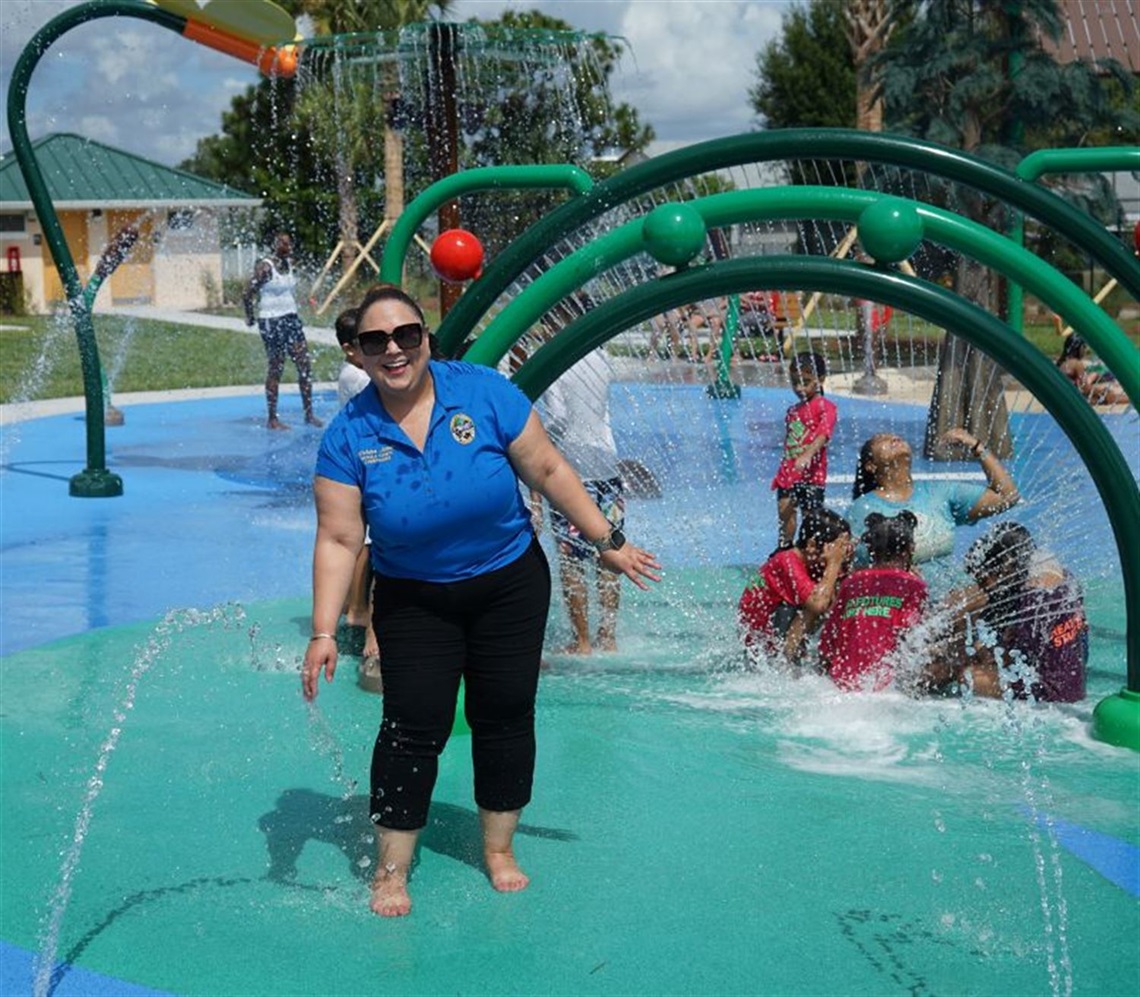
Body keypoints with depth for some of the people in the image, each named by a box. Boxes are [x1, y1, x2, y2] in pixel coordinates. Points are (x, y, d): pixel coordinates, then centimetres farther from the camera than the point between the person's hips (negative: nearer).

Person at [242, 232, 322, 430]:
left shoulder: (290, 264, 9)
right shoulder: (265, 267, -14)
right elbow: (247, 294, -15)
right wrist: (250, 317, -5)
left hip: (291, 319, 7)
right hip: (271, 322, -7)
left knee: (305, 364, 1)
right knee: (276, 368, -2)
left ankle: (309, 414, 7)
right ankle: (272, 419, 7)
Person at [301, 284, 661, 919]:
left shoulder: (484, 392, -14)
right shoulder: (349, 436, -13)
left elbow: (548, 471, -6)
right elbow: (339, 541, -12)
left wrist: (608, 541, -3)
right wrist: (324, 632, -19)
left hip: (510, 585, 1)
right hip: (414, 600, -1)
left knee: (504, 716, 6)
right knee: (414, 724, -6)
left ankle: (499, 847, 25)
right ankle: (392, 869, 8)